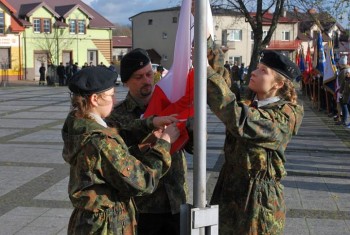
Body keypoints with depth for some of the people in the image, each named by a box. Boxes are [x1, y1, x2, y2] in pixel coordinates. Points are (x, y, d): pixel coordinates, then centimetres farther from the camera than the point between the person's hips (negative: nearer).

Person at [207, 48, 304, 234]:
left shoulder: (283, 117, -19)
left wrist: (206, 70, -35)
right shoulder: (250, 106, 10)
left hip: (258, 200, -7)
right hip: (230, 193, 7)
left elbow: (238, 119, -32)